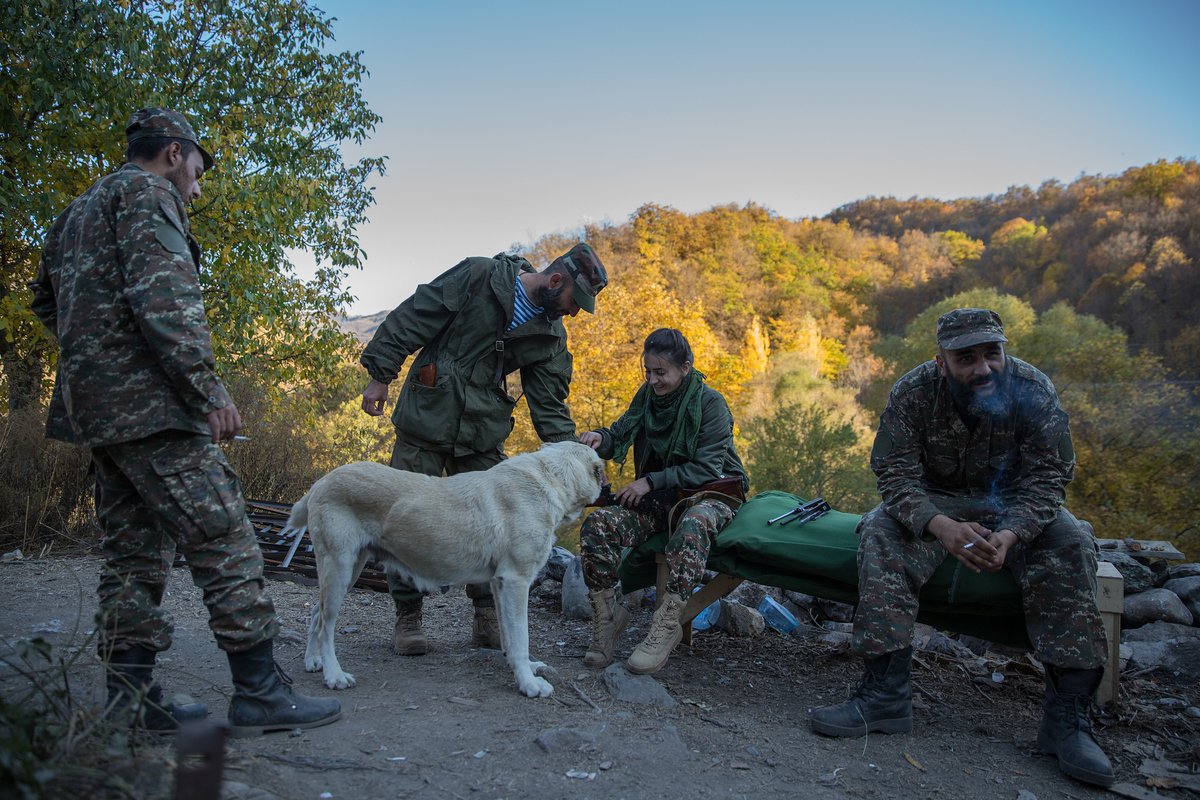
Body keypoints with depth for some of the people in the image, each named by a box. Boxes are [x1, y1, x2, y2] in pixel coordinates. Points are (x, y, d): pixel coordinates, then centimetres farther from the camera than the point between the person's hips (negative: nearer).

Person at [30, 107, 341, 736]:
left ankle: (131, 702, 14)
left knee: (133, 556, 11)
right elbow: (162, 298, -19)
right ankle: (258, 690, -7)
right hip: (150, 402, -10)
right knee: (225, 542, -8)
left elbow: (45, 299, 34)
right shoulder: (148, 195, -4)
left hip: (95, 410, 10)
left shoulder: (76, 213, 25)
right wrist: (207, 387, -20)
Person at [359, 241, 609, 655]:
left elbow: (549, 403, 5)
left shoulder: (550, 334, 3)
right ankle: (407, 618, 13)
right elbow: (412, 319, -9)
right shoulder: (477, 278, -11)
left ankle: (487, 618, 18)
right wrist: (381, 375, -10)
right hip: (427, 420, -4)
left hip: (483, 435, 4)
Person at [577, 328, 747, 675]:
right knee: (597, 525, -21)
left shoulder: (710, 403, -12)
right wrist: (600, 438, -18)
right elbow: (620, 434, 7)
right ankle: (607, 612, -10)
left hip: (710, 494, -5)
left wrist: (650, 482, -21)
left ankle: (667, 624, -37)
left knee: (693, 525, -42)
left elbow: (706, 468, -18)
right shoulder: (647, 395, 4)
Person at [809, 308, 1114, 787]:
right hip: (936, 502, 0)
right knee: (881, 532, -30)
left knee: (1071, 543, -28)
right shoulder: (914, 392, -17)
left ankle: (1067, 715, -24)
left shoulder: (1033, 390, -16)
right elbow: (896, 474, -22)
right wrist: (941, 525, -43)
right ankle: (886, 693, -32)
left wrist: (1011, 535, -39)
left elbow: (1047, 478, -18)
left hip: (1013, 505, 1)